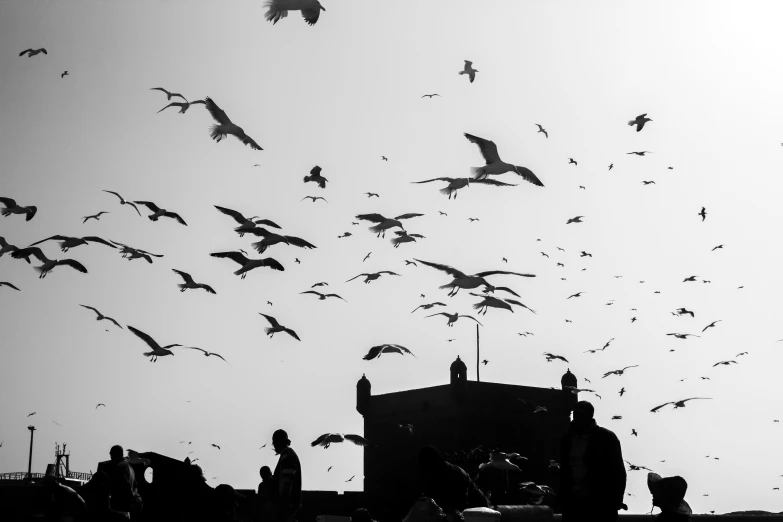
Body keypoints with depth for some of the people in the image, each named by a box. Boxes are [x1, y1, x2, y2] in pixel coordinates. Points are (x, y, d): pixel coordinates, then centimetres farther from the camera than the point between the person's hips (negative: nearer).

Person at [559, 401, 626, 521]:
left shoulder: (606, 438, -3)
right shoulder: (568, 440, 10)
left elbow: (617, 472, -5)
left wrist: (616, 501, -10)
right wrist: (564, 500, 10)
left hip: (601, 504, -5)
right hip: (574, 504, 5)